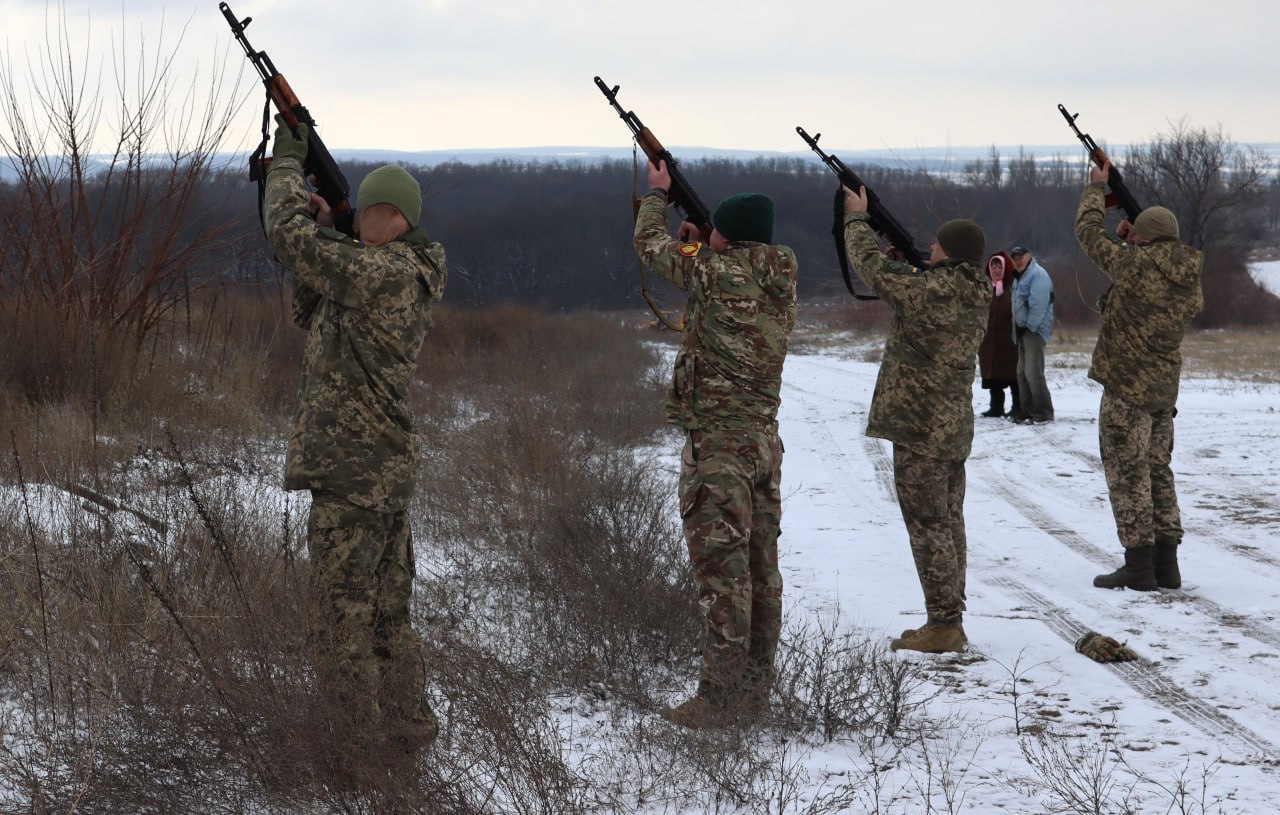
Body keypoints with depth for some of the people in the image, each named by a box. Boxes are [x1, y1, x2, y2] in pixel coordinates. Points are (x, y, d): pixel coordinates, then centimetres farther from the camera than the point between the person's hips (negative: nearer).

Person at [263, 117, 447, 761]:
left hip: (351, 473, -10)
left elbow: (288, 240, -16)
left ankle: (363, 741, 1)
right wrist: (321, 229, 10)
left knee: (348, 616, -3)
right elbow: (313, 315, 21)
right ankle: (409, 731, 24)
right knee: (388, 615, 17)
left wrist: (286, 164, 0)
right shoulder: (410, 280, 13)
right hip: (391, 471, 10)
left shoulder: (386, 273, -16)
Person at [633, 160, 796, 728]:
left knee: (721, 569, -7)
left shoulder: (717, 272, -13)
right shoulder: (781, 282, 7)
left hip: (716, 444, -8)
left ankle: (718, 699, -6)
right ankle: (754, 689, 20)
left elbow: (649, 244, 3)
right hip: (764, 439, 8)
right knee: (760, 564, 12)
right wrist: (701, 246, 25)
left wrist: (657, 193, 19)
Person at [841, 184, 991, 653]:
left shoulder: (927, 293, -19)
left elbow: (871, 265, -7)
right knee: (948, 524, 13)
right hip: (955, 427, 9)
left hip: (920, 429, -9)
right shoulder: (978, 296, 6)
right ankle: (949, 624, 19)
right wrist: (880, 224, 26)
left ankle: (944, 625, -4)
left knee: (929, 527, -5)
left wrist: (856, 218, 10)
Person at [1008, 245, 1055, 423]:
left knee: (1033, 372, -15)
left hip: (1035, 329, -10)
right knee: (1022, 372, 11)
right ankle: (1028, 410, 17)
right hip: (1023, 329, 10)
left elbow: (1039, 304, -21)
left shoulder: (1037, 274, -12)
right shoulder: (1019, 277, 19)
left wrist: (1031, 326, -20)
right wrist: (1016, 331, 16)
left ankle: (1044, 413, -13)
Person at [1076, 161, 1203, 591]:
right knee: (1157, 470, 14)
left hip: (1126, 386, -7)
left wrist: (1097, 186, 12)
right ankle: (1166, 564, 15)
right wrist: (1129, 242, 16)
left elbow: (1087, 232, -4)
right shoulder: (1191, 280, 5)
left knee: (1127, 472, -3)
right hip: (1164, 389, 7)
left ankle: (1138, 565, -4)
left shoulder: (1135, 263, -15)